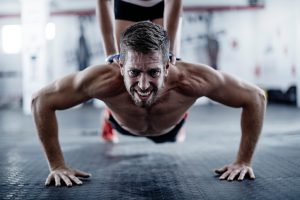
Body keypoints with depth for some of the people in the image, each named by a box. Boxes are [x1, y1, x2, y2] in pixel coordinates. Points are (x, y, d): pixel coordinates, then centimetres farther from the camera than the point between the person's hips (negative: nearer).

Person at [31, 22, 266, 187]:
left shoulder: (191, 79, -49)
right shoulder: (103, 80, -50)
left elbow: (255, 97, -35)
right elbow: (41, 100, -36)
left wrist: (244, 161, -34)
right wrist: (57, 165, -36)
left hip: (170, 128, 1)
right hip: (124, 126, -1)